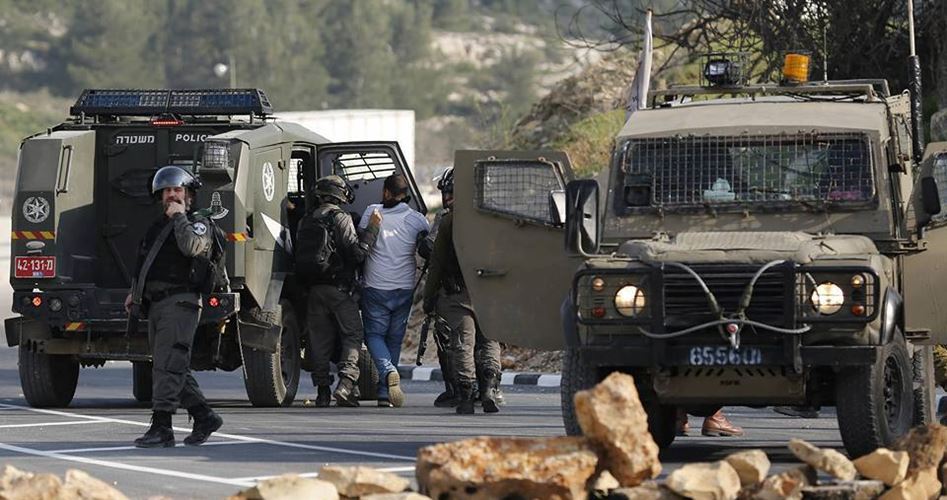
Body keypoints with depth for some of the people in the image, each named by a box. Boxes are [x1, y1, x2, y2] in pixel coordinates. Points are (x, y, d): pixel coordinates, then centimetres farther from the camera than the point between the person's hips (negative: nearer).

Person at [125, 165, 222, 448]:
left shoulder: (199, 223, -1)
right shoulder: (158, 227, 23)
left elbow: (192, 247, -23)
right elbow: (145, 263, 33)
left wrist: (180, 217, -12)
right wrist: (135, 291, 26)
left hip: (180, 303, -9)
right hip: (156, 305, 9)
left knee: (167, 366, -14)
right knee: (174, 369, 10)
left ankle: (161, 428, -18)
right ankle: (204, 418, 19)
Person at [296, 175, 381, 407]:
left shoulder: (306, 221, 12)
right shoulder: (340, 218, -8)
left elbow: (300, 257, 15)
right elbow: (357, 253, -15)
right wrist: (372, 228, -8)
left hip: (313, 289, 6)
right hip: (339, 288, -6)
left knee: (320, 340, 9)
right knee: (352, 336, 0)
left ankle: (322, 390, 7)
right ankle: (346, 382, -16)